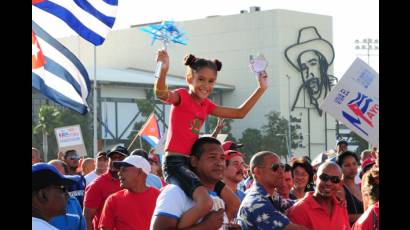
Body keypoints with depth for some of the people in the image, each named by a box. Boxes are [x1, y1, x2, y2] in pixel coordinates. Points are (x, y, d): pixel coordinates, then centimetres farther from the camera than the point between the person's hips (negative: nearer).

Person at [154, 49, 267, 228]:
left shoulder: (206, 105, 16)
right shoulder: (182, 96, -5)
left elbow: (240, 113, 21)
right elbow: (161, 94, -28)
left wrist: (261, 89, 17)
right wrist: (163, 70, -47)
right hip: (175, 162, -8)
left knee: (233, 203, 6)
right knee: (205, 202, -32)